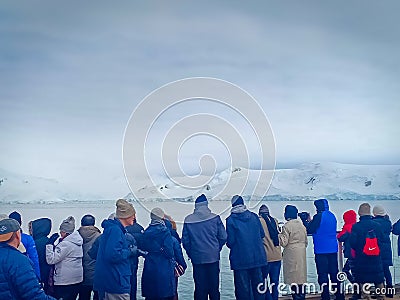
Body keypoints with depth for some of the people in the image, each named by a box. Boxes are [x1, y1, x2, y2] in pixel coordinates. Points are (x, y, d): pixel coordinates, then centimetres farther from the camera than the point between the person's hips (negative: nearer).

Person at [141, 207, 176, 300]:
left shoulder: (146, 232, 5)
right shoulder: (165, 231, -10)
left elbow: (143, 249, 11)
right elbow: (169, 252, -14)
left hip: (149, 269, 5)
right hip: (164, 269, -5)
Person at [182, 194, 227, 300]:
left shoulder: (188, 220, -5)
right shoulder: (215, 218, -6)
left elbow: (185, 241, -1)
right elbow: (223, 237, -3)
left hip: (197, 258, 0)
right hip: (213, 257, 0)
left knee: (199, 287, 8)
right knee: (214, 287, 11)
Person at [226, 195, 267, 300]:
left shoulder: (230, 220, -10)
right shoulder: (254, 216, 2)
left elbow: (230, 241, -11)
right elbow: (262, 234, 7)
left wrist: (231, 245, 11)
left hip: (240, 259, -4)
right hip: (257, 257, 4)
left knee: (243, 287, 5)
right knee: (258, 283, 14)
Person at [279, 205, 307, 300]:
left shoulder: (287, 226, -12)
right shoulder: (302, 225, 9)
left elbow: (284, 242, -14)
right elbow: (306, 241, 16)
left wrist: (279, 235, -1)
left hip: (291, 254, -7)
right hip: (302, 254, 7)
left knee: (293, 278, -2)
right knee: (301, 277, 12)